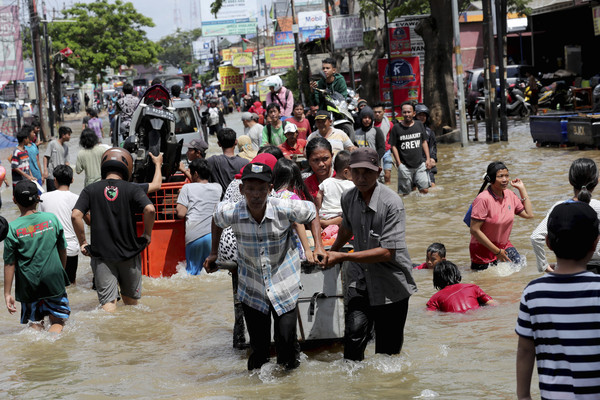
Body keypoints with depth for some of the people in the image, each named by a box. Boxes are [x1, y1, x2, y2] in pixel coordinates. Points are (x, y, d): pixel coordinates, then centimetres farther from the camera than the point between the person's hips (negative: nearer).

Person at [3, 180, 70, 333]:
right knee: (58, 321, 10)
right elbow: (62, 251, 7)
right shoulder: (51, 219, -3)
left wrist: (7, 293, 0)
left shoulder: (12, 228, -9)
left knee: (35, 324, 12)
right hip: (54, 280, 1)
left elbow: (9, 263, -7)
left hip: (28, 285, 0)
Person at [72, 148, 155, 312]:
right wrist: (147, 235, -2)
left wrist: (82, 242, 1)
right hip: (129, 254, 0)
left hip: (101, 254, 0)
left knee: (108, 302, -3)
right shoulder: (132, 189, -3)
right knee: (130, 300, 18)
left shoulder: (90, 190, 1)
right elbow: (149, 209, -17)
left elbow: (76, 215, -9)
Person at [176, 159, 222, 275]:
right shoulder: (217, 187, 16)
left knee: (193, 271, 5)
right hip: (213, 234, 2)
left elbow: (181, 214, -1)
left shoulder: (188, 188, 6)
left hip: (193, 236, -2)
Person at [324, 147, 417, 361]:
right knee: (355, 330, -18)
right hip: (359, 280, 3)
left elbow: (387, 252, -22)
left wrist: (342, 257, -20)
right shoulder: (348, 198, 0)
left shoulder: (392, 203, -18)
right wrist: (332, 251, 41)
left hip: (391, 286, -3)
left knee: (388, 349, 5)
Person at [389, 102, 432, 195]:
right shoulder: (396, 128, -2)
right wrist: (399, 163, -5)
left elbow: (424, 142, 15)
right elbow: (393, 146, 0)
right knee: (406, 192, 0)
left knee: (424, 189, -3)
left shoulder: (419, 125, 8)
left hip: (420, 164, 3)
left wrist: (428, 158, 9)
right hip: (405, 166, -3)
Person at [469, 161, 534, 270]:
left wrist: (522, 189, 2)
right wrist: (496, 251, -20)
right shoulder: (483, 199, -22)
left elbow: (529, 214, 5)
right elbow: (474, 230, -23)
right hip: (483, 249, -6)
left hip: (504, 245, 6)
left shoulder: (509, 195, -1)